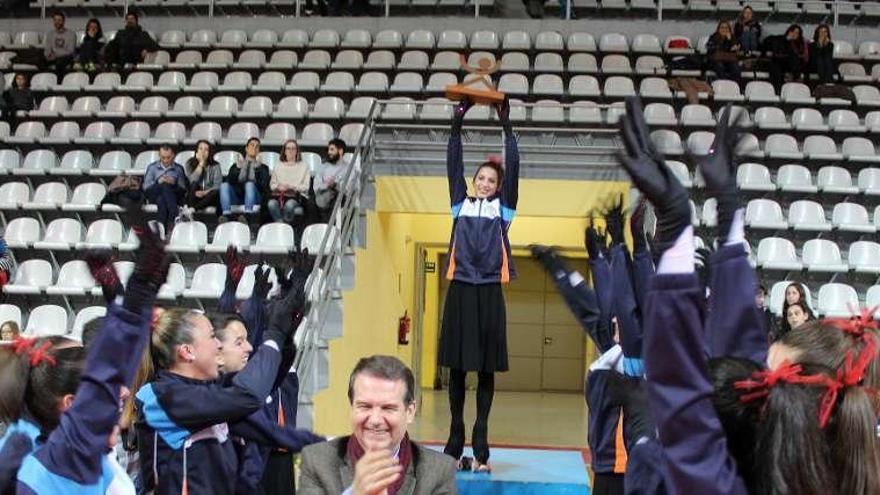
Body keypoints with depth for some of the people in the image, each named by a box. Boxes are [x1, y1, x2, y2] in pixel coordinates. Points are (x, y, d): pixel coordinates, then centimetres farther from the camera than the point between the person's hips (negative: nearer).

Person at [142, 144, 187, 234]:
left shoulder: (179, 168, 15)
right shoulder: (152, 167, 16)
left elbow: (183, 190, 9)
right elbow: (146, 188, 7)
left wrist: (174, 184, -11)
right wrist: (158, 182, -11)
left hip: (173, 197, 0)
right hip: (155, 195, 0)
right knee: (165, 186, -35)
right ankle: (174, 218, -48)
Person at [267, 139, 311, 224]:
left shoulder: (303, 166, 13)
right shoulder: (278, 165, 21)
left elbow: (305, 187, 4)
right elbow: (272, 184, 17)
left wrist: (291, 187, -11)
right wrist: (278, 187, -6)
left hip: (297, 196, -2)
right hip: (280, 195, 2)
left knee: (289, 204, -38)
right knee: (271, 203, -33)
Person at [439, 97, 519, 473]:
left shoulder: (503, 208, 10)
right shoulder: (461, 204, 13)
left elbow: (513, 165, 4)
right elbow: (453, 162, 9)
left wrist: (506, 125, 0)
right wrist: (457, 124, 2)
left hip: (490, 291, -1)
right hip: (460, 288, 1)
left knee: (486, 369, 2)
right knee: (457, 367, 5)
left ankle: (480, 447, 4)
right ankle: (455, 442, 12)